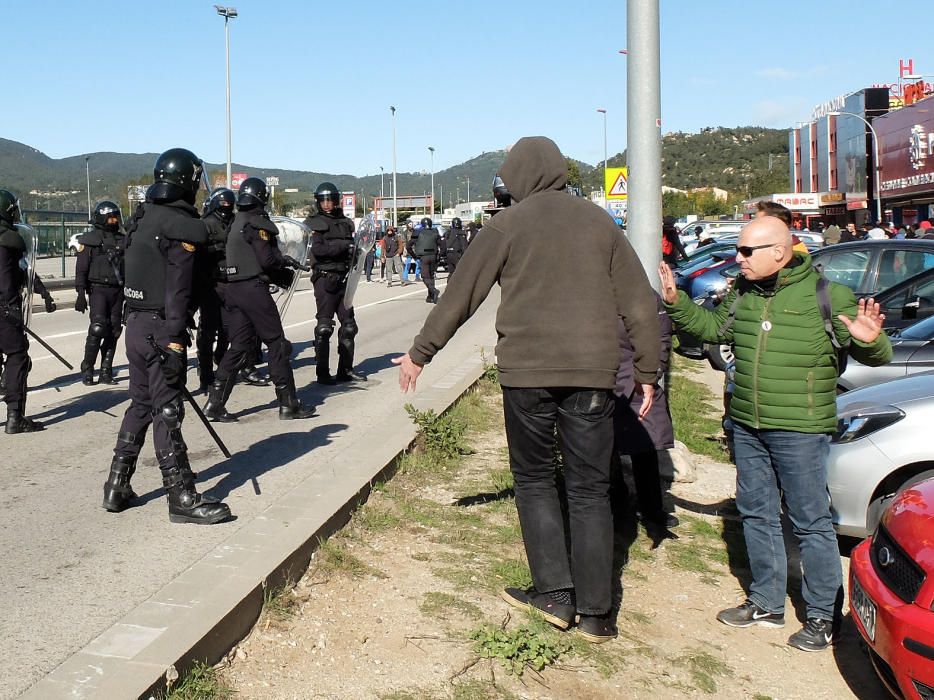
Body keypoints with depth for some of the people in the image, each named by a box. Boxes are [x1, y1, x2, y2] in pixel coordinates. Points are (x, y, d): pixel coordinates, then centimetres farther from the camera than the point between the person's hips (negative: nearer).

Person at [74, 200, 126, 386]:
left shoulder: (122, 240, 15)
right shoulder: (90, 239, 1)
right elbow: (81, 269, -2)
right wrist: (81, 294, -9)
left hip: (118, 291, 5)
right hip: (99, 289, -5)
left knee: (114, 331, 3)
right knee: (98, 328, -16)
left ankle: (106, 372, 10)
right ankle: (87, 369, -5)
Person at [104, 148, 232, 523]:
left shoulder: (141, 217, 11)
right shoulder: (182, 227, -15)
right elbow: (178, 290, -20)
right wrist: (174, 341, -21)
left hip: (135, 322, 8)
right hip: (160, 328, -8)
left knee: (140, 404, 17)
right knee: (167, 411, -5)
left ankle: (117, 487, 22)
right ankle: (182, 498, 1)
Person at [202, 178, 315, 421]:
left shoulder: (235, 223, 17)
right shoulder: (256, 223, -10)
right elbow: (267, 259, -17)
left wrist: (281, 274, 12)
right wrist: (286, 262, 4)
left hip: (233, 289, 8)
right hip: (253, 289, -8)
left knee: (239, 346, 10)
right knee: (276, 343, 1)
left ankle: (215, 403, 4)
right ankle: (288, 403, 4)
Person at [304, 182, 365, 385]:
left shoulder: (346, 223, 13)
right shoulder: (314, 223, -2)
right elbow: (316, 249, -15)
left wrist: (355, 250, -1)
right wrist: (343, 246, -18)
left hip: (344, 279, 6)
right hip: (325, 278, -6)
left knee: (348, 325, 8)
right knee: (324, 327, -4)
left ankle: (345, 370, 16)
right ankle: (322, 373, 0)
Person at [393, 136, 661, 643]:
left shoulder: (509, 225, 0)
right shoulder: (599, 222, 8)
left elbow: (460, 297, 3)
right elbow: (639, 303, 7)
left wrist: (419, 354, 13)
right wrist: (647, 371, 14)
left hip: (527, 372, -2)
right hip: (592, 373, 3)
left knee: (534, 479, 13)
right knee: (589, 488, 8)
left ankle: (555, 593, 10)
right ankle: (595, 612, 10)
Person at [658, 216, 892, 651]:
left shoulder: (825, 295, -11)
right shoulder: (742, 293, 6)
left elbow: (875, 357, -6)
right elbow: (715, 328, 24)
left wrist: (870, 340, -29)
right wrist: (676, 304, 13)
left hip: (800, 431, -6)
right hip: (746, 426, 7)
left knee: (810, 521, 2)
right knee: (756, 514, 15)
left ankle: (822, 616, 15)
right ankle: (766, 603, 30)